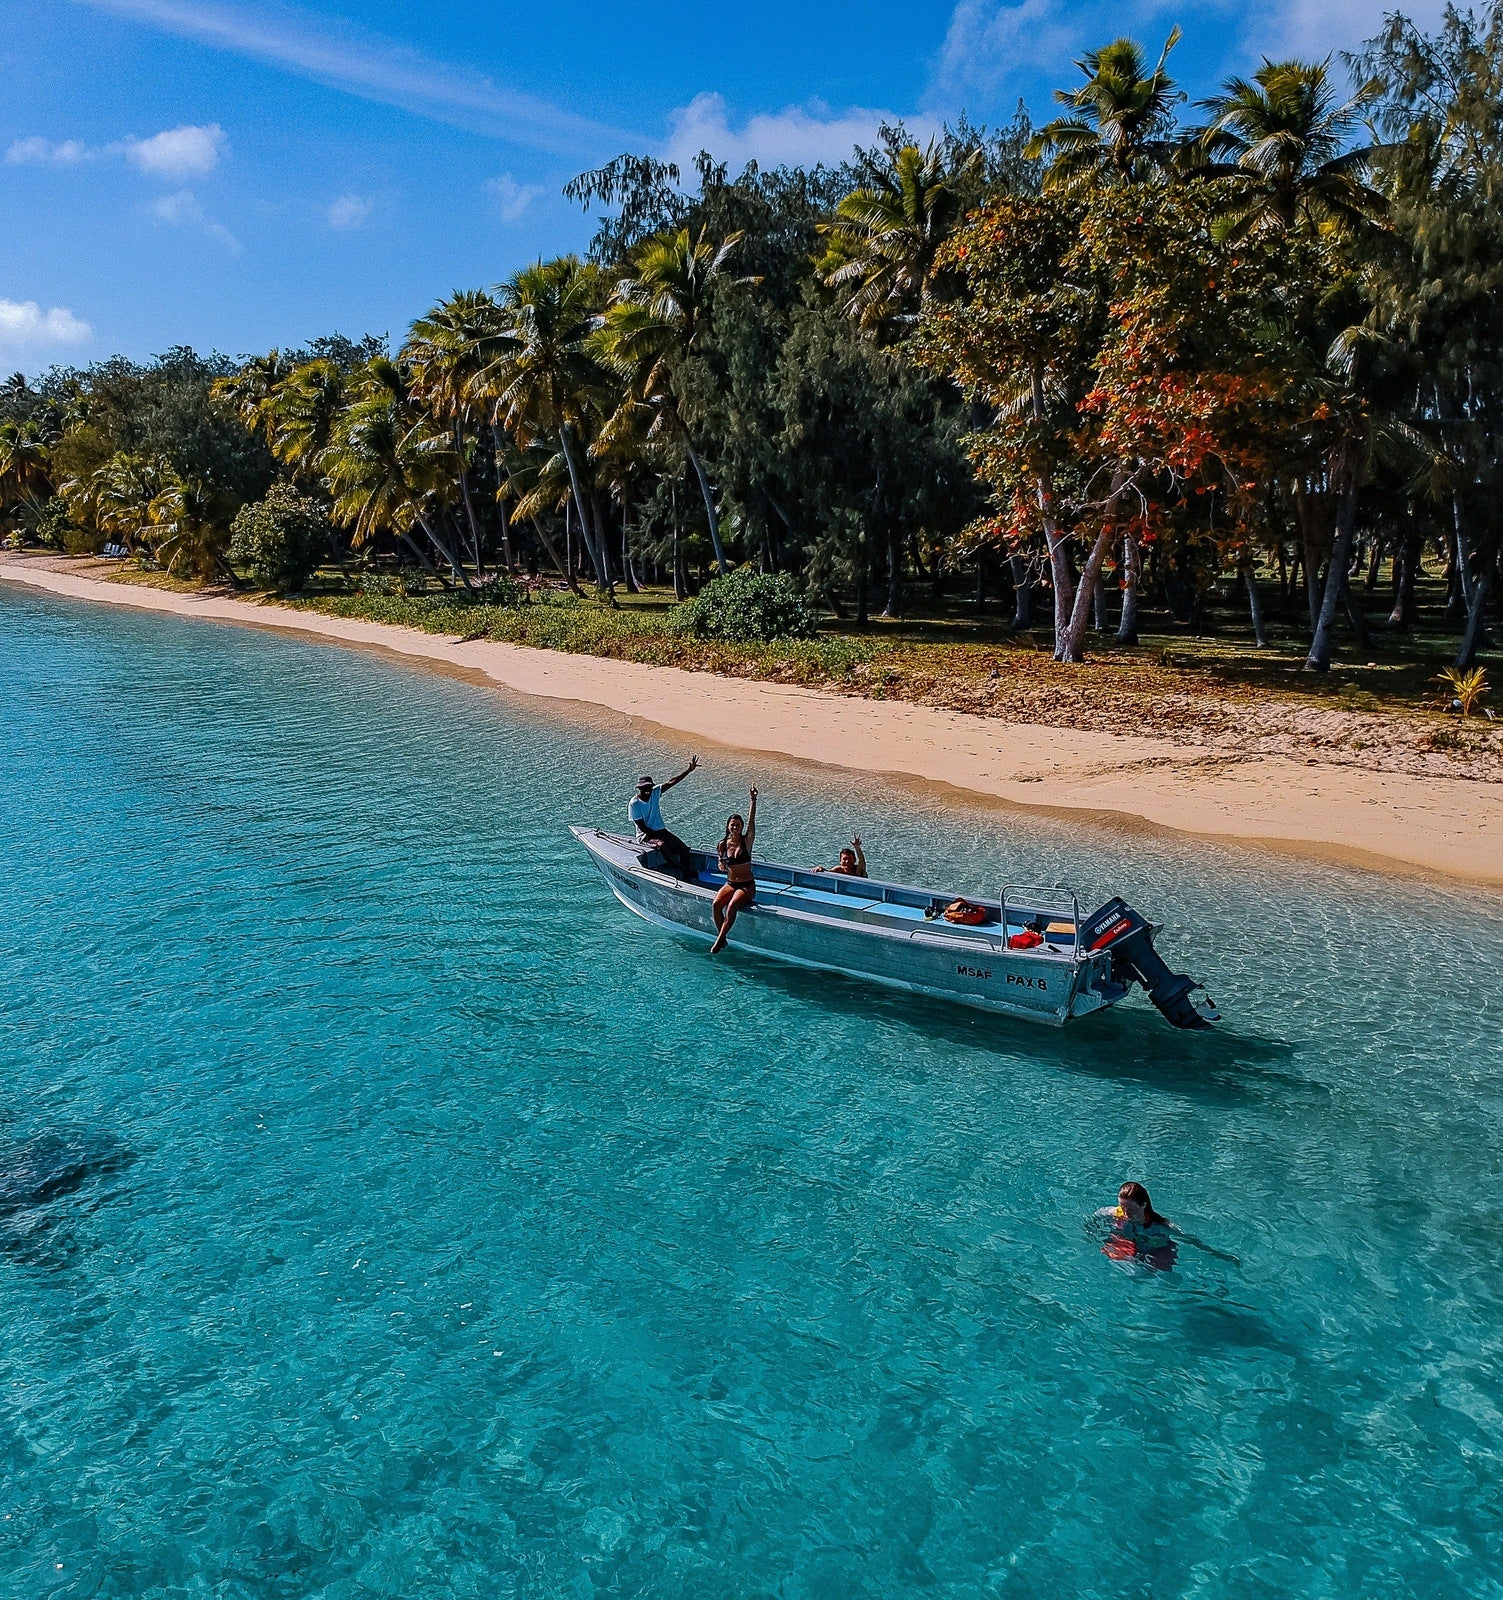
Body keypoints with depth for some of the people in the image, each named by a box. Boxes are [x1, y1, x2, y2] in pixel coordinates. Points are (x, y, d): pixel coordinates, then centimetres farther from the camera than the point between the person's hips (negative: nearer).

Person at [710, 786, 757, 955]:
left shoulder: (747, 841, -5)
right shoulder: (723, 844, 2)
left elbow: (751, 821, -18)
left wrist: (753, 800, -28)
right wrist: (721, 864, -11)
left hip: (747, 886, -3)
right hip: (730, 883, 3)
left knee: (731, 906, -30)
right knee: (716, 904, -25)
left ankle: (720, 939, -20)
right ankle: (722, 937, -13)